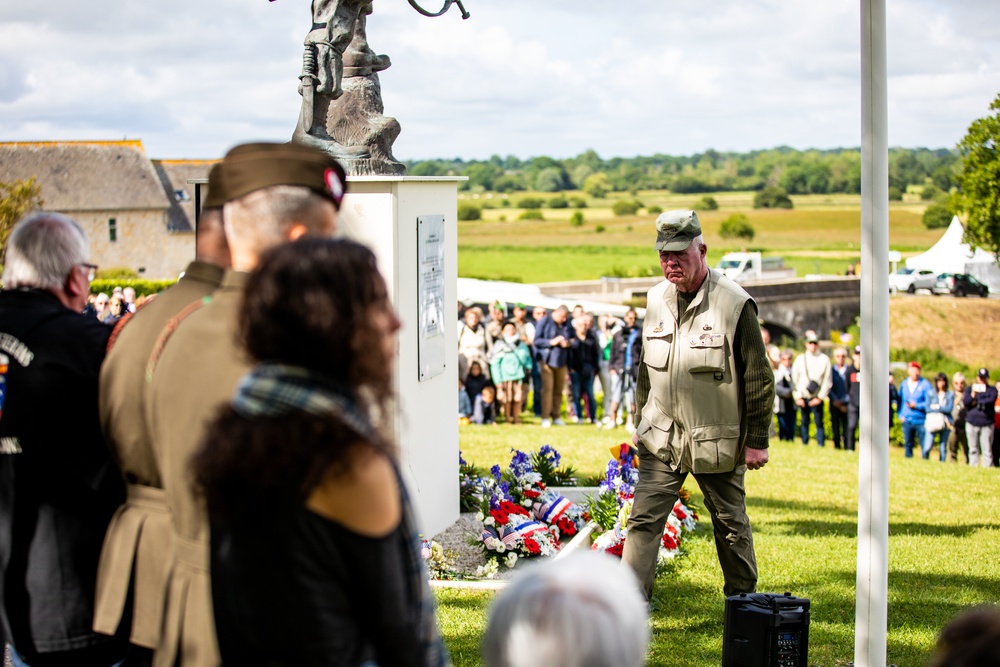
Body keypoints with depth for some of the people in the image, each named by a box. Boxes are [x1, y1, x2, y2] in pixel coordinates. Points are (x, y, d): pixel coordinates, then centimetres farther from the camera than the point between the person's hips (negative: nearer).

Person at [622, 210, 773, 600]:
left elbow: (759, 378, -9)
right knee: (643, 519, -3)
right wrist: (641, 424, 17)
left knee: (730, 525, 10)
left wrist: (757, 441, -8)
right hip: (661, 438, 4)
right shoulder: (656, 300, 4)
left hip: (716, 441, -4)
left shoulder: (734, 304, -13)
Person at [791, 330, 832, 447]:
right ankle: (804, 445, 12)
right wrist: (797, 397, 0)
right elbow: (794, 379, 7)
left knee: (819, 422, -5)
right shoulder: (800, 359, 7)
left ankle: (821, 445, -2)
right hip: (803, 397, 2)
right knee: (804, 422, 5)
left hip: (817, 398, -2)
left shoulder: (824, 359, 2)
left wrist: (820, 397, -4)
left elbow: (828, 380, 1)